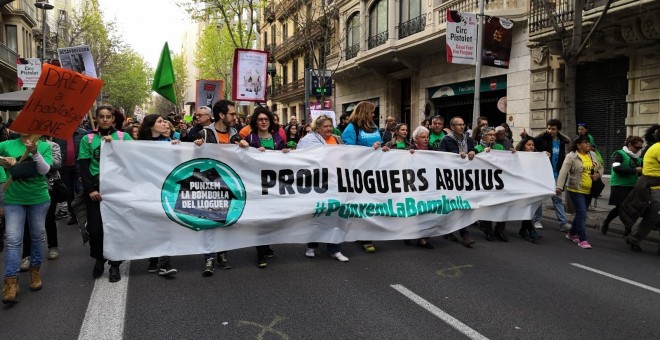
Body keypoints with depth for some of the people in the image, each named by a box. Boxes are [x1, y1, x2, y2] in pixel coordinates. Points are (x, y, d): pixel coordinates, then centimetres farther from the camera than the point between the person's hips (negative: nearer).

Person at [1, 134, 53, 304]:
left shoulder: (45, 146, -4)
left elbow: (44, 170, -14)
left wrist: (35, 152, -27)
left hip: (39, 199, 0)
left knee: (37, 237, 13)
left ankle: (35, 272, 30)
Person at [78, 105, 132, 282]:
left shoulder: (123, 137, 8)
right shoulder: (87, 139, 8)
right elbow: (83, 167, 3)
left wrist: (113, 143, -13)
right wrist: (90, 189, -7)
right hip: (94, 188, 1)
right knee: (95, 227, 0)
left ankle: (115, 265, 11)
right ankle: (99, 258, 25)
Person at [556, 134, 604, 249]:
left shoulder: (593, 155, 8)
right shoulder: (571, 156, -11)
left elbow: (600, 167, 19)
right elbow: (563, 172, -18)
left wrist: (598, 174, -4)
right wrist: (559, 187, -27)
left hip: (589, 191, 6)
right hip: (576, 190, -6)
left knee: (580, 213, 14)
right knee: (582, 214, -10)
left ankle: (572, 233, 32)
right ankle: (582, 240, -4)